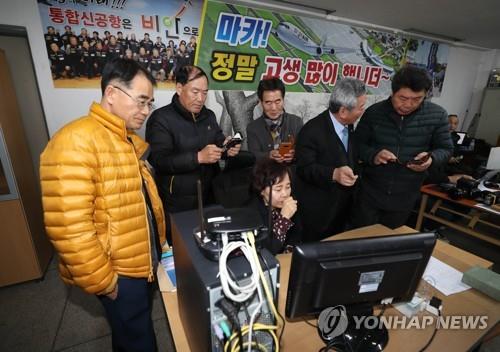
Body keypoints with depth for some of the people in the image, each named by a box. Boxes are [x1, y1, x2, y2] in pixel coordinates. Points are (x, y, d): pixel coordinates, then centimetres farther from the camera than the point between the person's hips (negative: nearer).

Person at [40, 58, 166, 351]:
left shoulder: (130, 141, 8)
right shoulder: (76, 142, -22)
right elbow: (69, 227, -26)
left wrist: (158, 244, 14)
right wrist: (102, 282, -18)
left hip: (143, 262, 8)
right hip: (119, 272, -8)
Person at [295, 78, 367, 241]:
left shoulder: (348, 125, 3)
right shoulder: (312, 131, -23)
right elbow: (304, 168, -25)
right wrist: (334, 174, -39)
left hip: (342, 207, 8)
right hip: (319, 210, -7)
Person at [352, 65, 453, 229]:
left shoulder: (437, 115, -6)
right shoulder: (374, 112, -8)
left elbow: (445, 149, 3)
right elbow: (357, 145, -3)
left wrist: (431, 158, -19)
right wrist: (373, 155, -24)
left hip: (405, 198, 2)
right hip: (369, 193, -1)